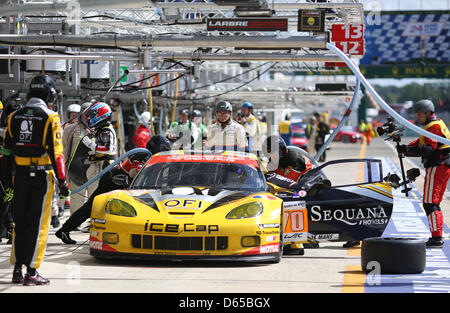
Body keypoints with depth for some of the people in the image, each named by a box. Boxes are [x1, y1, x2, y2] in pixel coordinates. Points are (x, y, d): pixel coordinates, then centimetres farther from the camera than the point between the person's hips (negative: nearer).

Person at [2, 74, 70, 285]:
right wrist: (62, 181, -7)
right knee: (38, 225, 0)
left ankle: (17, 269, 15)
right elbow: (55, 153, -12)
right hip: (41, 175, -4)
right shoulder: (50, 118, -8)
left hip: (19, 175, 5)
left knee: (20, 222, 14)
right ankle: (31, 272, -1)